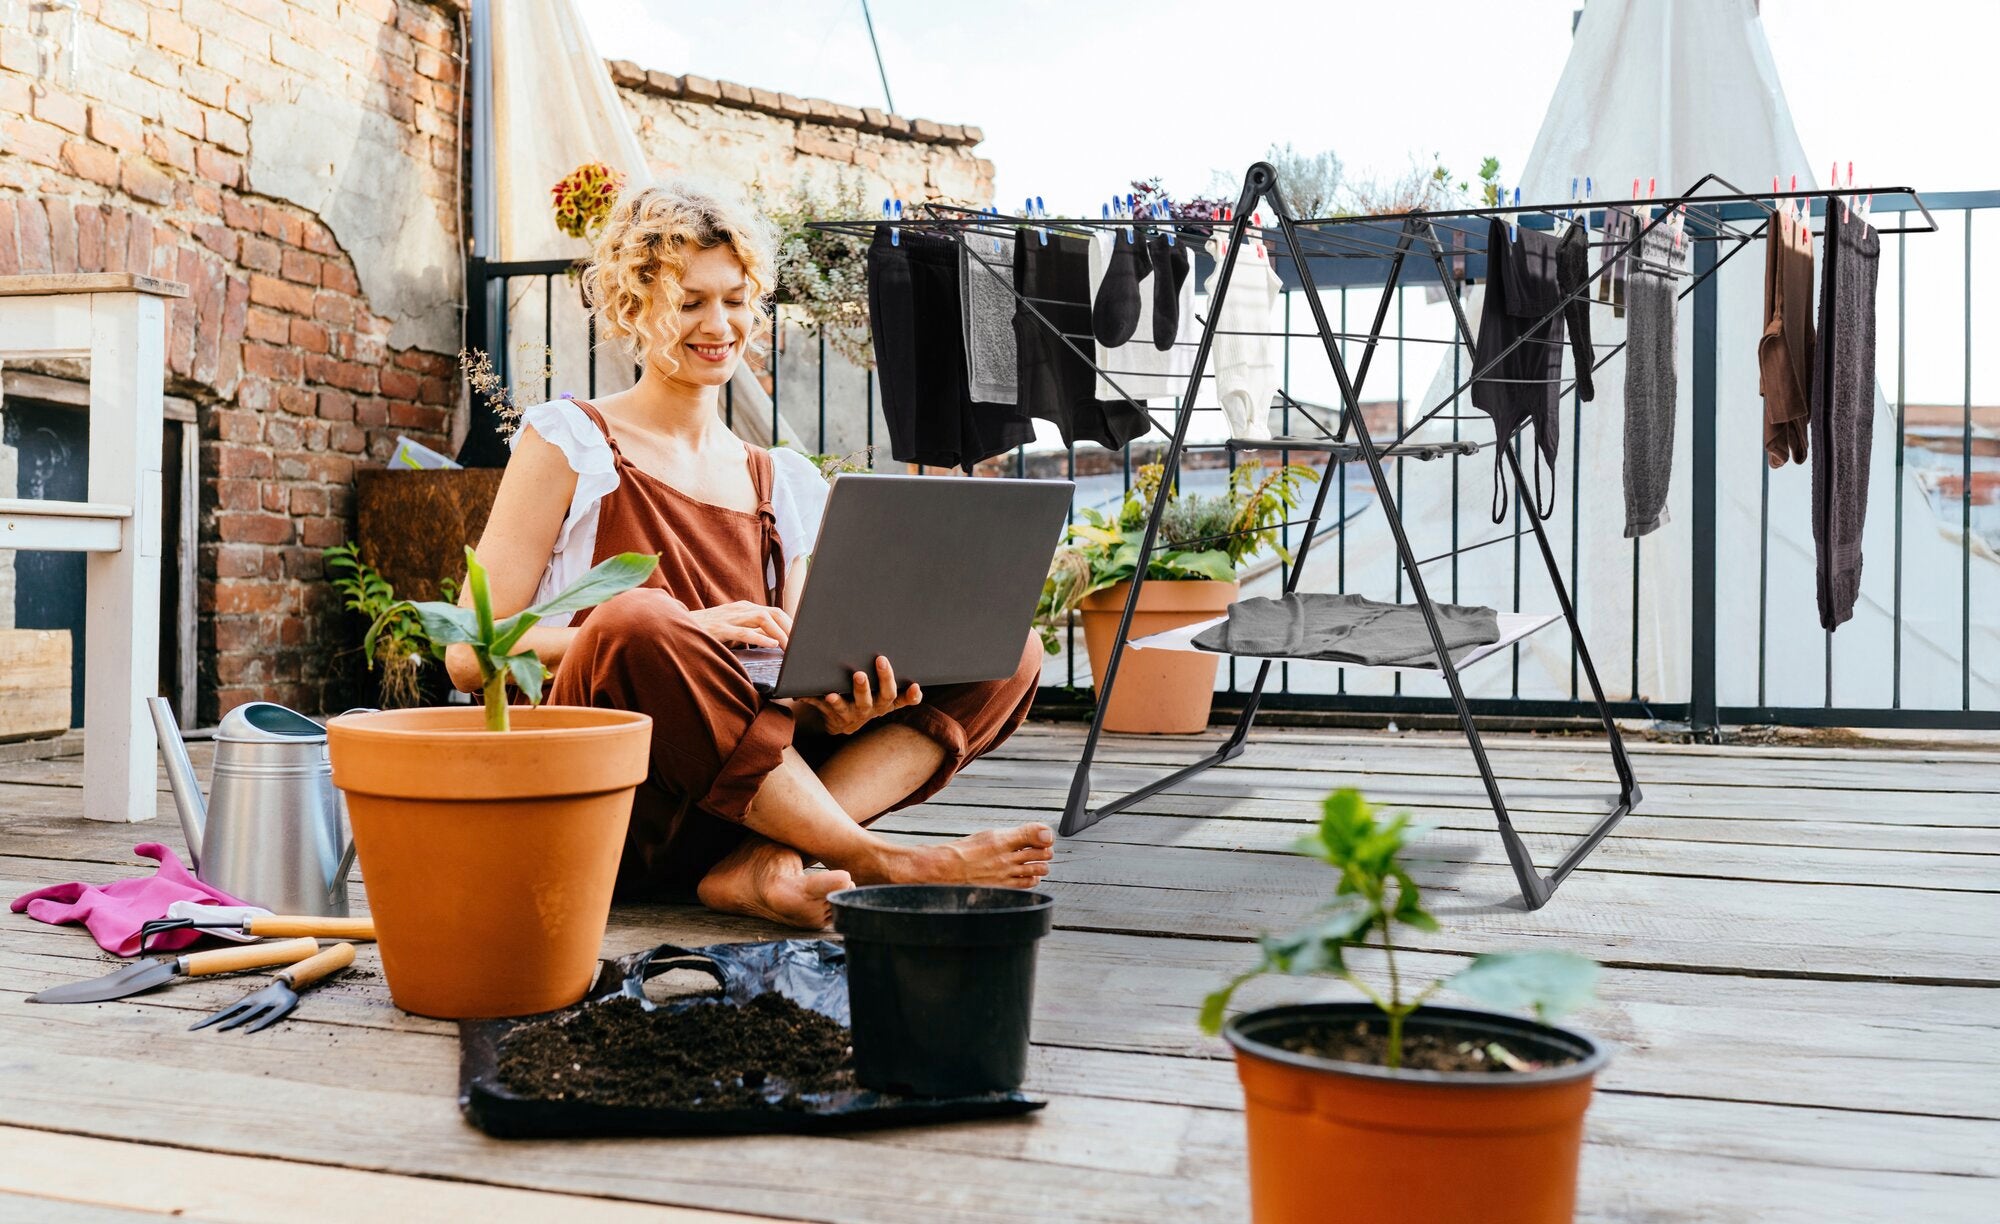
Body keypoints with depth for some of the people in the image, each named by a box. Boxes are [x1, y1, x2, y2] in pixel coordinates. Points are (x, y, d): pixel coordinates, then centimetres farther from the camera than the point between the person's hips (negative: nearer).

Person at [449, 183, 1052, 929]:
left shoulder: (787, 484, 17)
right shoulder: (569, 441, 4)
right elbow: (470, 654, -5)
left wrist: (836, 705, -14)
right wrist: (682, 631, -18)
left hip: (737, 803, 4)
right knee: (638, 620, -36)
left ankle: (766, 863, -27)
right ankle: (882, 864, -24)